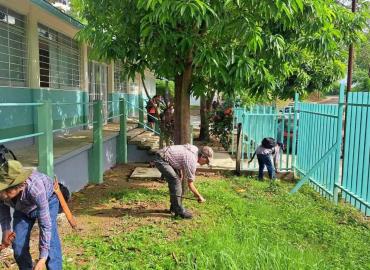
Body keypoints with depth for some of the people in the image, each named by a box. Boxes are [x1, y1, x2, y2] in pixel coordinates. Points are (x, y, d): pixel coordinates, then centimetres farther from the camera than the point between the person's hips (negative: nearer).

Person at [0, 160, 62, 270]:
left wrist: (42, 258, -34)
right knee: (18, 245, -1)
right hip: (21, 208, 4)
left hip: (47, 201, -4)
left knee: (50, 242, -19)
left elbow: (45, 224, -37)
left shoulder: (35, 188, -45)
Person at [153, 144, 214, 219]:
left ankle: (174, 207, 22)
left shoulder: (195, 149, 4)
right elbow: (190, 184, -10)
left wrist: (181, 173, 16)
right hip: (161, 160, -10)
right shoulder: (192, 161, -19)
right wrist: (199, 196, 2)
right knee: (175, 181, -14)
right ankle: (179, 211, -8)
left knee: (175, 181, 12)